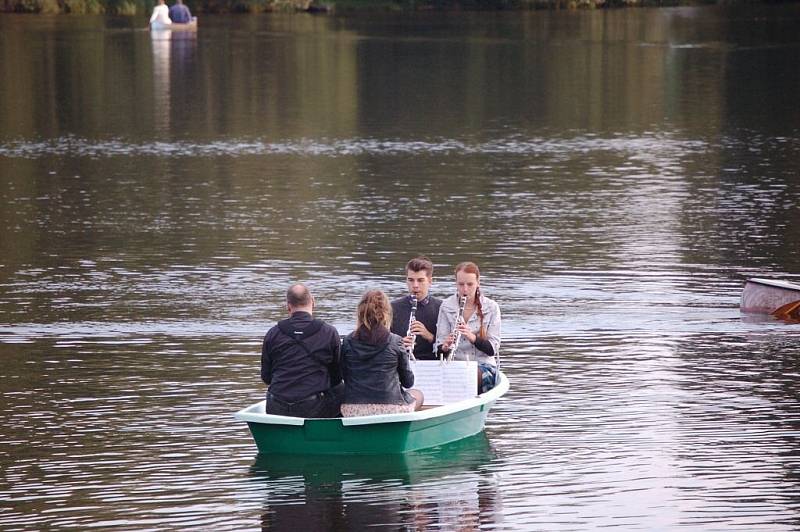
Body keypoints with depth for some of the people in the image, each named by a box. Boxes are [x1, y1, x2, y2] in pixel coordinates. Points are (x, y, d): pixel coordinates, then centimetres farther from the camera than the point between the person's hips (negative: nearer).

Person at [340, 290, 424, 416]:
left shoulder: (348, 341, -1)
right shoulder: (395, 342, -6)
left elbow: (344, 377, 7)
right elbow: (408, 382, 4)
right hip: (389, 409, -3)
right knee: (418, 395, 31)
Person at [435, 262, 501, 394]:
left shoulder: (491, 307, 2)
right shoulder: (446, 306, 6)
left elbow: (492, 349, -4)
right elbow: (439, 348, 3)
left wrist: (472, 337, -23)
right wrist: (445, 347, -22)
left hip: (483, 365, -1)